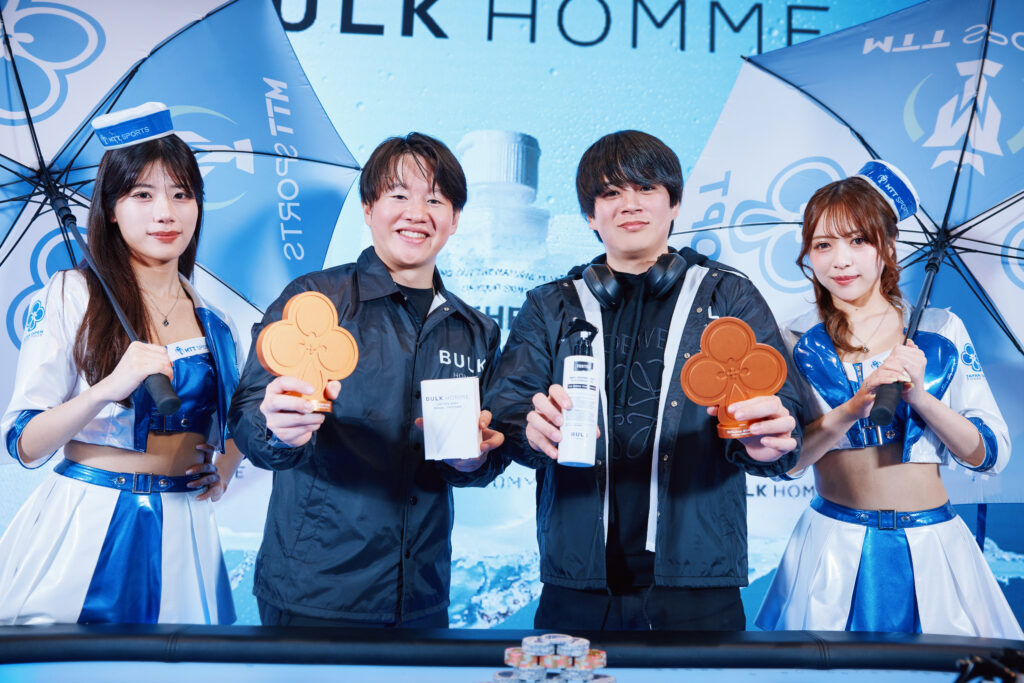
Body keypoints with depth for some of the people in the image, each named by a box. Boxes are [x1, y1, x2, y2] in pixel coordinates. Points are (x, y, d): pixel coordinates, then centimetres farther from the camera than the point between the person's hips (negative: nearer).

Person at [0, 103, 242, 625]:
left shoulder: (212, 319, 7)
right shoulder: (72, 296, -4)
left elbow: (235, 420, 23)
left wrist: (227, 461, 2)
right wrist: (108, 388, -25)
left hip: (181, 536, 3)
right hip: (83, 529, -3)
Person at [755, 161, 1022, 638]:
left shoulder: (940, 332, 2)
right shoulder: (797, 343, 1)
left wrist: (920, 397, -17)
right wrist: (852, 409, -22)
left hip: (931, 545, 1)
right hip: (834, 547, 0)